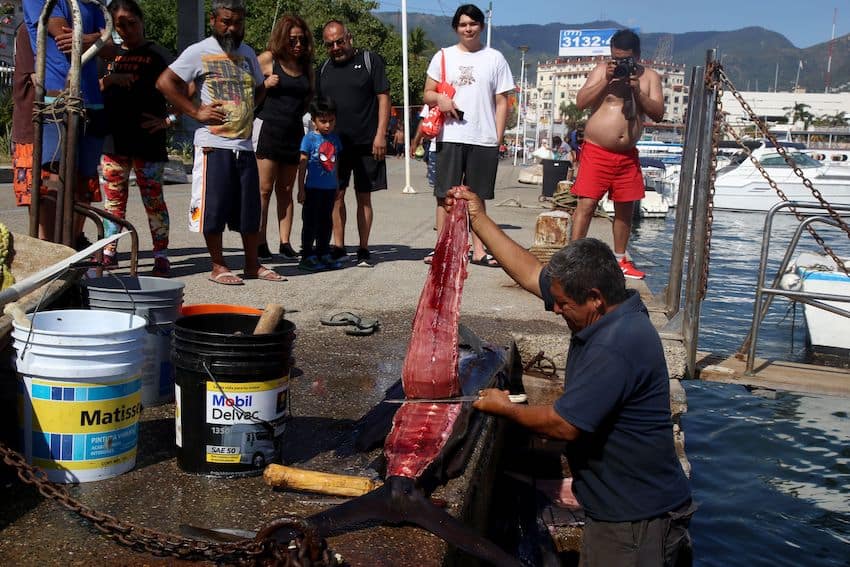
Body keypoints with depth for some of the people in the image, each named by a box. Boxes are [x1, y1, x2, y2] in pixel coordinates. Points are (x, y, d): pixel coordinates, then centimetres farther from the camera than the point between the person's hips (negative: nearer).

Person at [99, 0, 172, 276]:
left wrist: (168, 120, -11)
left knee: (153, 199, -1)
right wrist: (109, 79, -7)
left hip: (147, 140, -4)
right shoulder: (110, 54, 14)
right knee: (113, 199, 9)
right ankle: (108, 252, 16)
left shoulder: (157, 54, 1)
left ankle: (161, 255, 3)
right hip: (113, 138, 4)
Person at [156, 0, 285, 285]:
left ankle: (252, 265, 21)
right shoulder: (199, 52, -4)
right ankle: (218, 267, 11)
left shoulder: (247, 54, 16)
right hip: (214, 145, -6)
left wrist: (247, 109, 13)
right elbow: (165, 82, -10)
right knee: (214, 207, -1)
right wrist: (195, 112, -11)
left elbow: (259, 88, 30)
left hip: (245, 146, 6)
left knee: (251, 209, 9)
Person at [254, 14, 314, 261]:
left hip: (294, 133, 5)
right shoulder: (268, 59, -1)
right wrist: (265, 85, -13)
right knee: (264, 188, -6)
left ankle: (285, 243, 10)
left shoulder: (306, 65, 14)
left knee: (285, 190, 7)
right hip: (268, 128, -5)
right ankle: (260, 243, -2)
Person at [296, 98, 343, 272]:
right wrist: (301, 189, -11)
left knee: (326, 222, 13)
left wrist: (337, 186, 17)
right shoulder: (309, 139, -8)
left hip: (330, 188, 6)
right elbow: (302, 165, -8)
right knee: (311, 222, -1)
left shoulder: (335, 139, 9)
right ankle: (307, 256, 4)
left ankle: (323, 254, 23)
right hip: (313, 188, -6)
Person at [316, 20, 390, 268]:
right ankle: (338, 247, 13)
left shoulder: (370, 60, 1)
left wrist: (380, 134, -11)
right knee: (336, 195, 4)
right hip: (335, 142, 3)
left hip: (366, 143, -3)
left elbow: (383, 98, -3)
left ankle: (363, 250, 10)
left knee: (364, 197, 3)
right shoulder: (324, 70, 12)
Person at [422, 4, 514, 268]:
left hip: (484, 139, 0)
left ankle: (478, 250, 14)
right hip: (450, 137, 0)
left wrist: (498, 137, -1)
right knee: (445, 195, 1)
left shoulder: (494, 58, 8)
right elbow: (428, 93, 11)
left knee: (478, 197, 7)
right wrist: (439, 99, -12)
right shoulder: (443, 56, 10)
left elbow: (502, 102, 7)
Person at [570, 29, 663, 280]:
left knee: (625, 208, 10)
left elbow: (658, 113, -1)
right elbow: (581, 102, -7)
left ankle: (620, 260, 24)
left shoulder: (649, 77, 7)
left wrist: (637, 91, -13)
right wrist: (607, 80, -15)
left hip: (627, 155, 3)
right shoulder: (602, 71, 1)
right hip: (596, 152, -3)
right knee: (587, 204, -9)